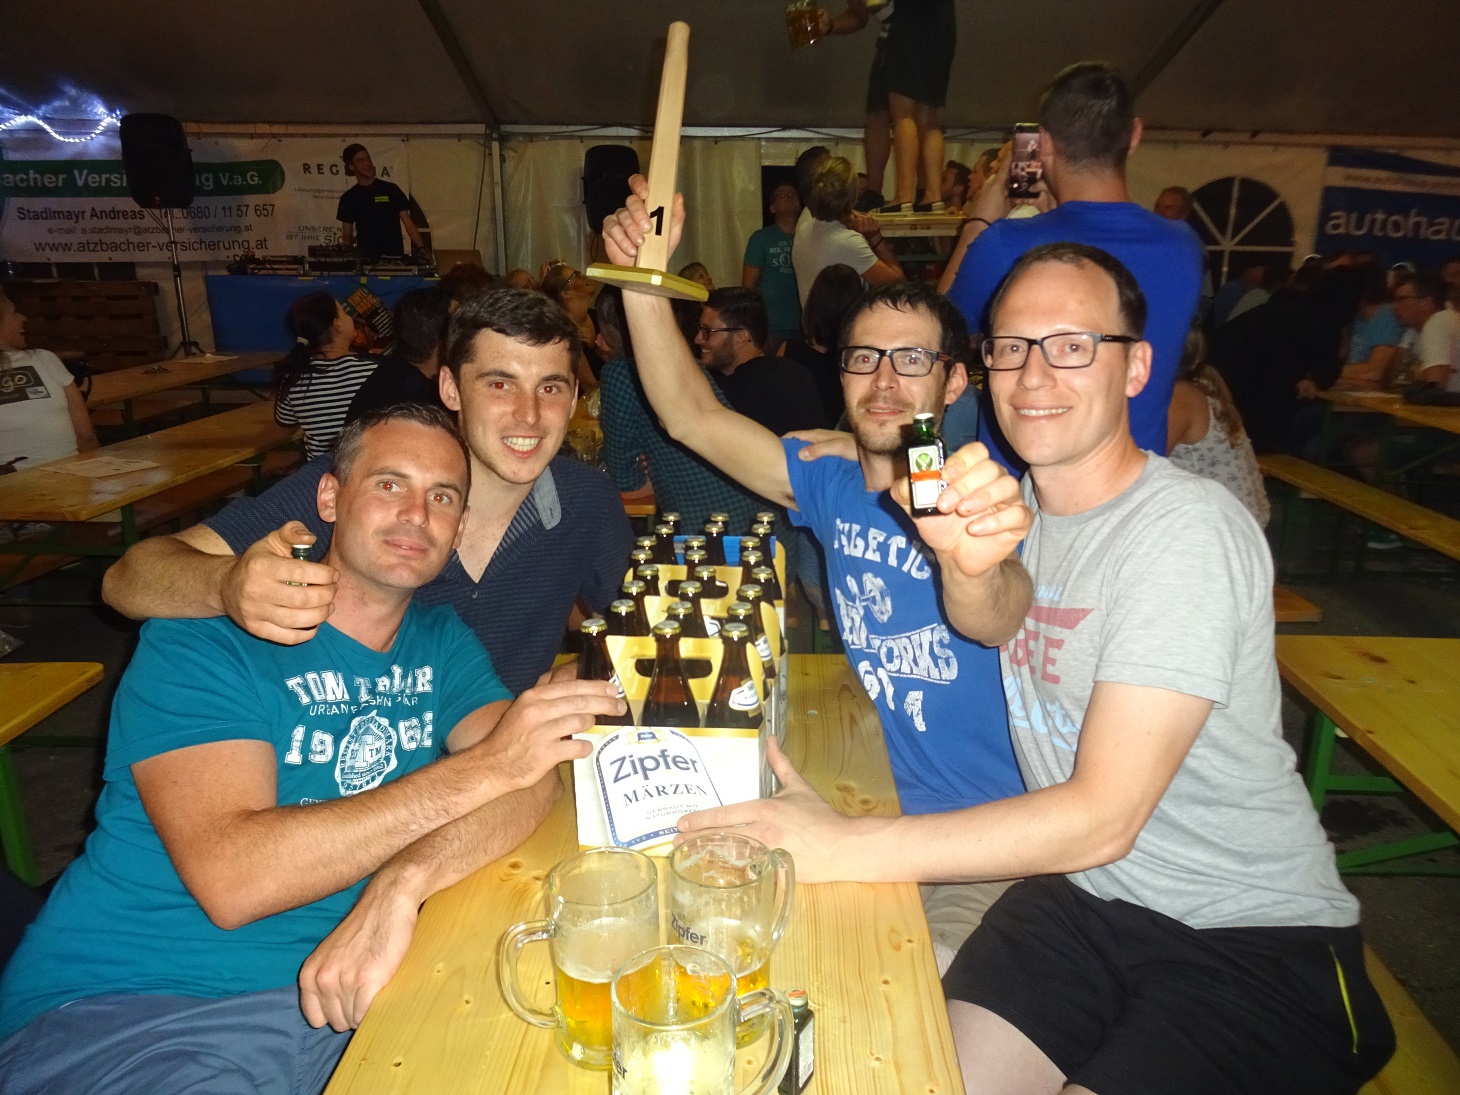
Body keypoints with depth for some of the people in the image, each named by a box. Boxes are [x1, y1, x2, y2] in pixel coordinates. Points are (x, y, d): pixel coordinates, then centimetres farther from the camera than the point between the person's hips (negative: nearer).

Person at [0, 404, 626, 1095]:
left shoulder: (441, 643, 8)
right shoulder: (201, 636, -8)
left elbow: (534, 776, -9)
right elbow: (229, 879, -22)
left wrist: (400, 887, -29)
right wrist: (484, 766, -26)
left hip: (346, 992, 4)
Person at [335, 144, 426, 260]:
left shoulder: (391, 190, 5)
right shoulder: (349, 198, 9)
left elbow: (408, 222, 0)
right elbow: (346, 235, 11)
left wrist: (421, 248, -14)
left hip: (394, 256, -1)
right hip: (366, 257, 1)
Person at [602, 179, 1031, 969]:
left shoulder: (980, 495, -15)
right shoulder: (833, 484, 2)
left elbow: (998, 621, -36)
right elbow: (693, 418, -1)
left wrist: (974, 565, -60)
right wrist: (642, 280, -13)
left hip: (991, 844, -4)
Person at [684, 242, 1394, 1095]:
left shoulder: (1188, 529, -20)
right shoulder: (1018, 499, 6)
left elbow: (1104, 817, -25)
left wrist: (842, 846, -29)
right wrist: (962, 561, -22)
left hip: (1258, 939, -4)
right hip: (1083, 891, 4)